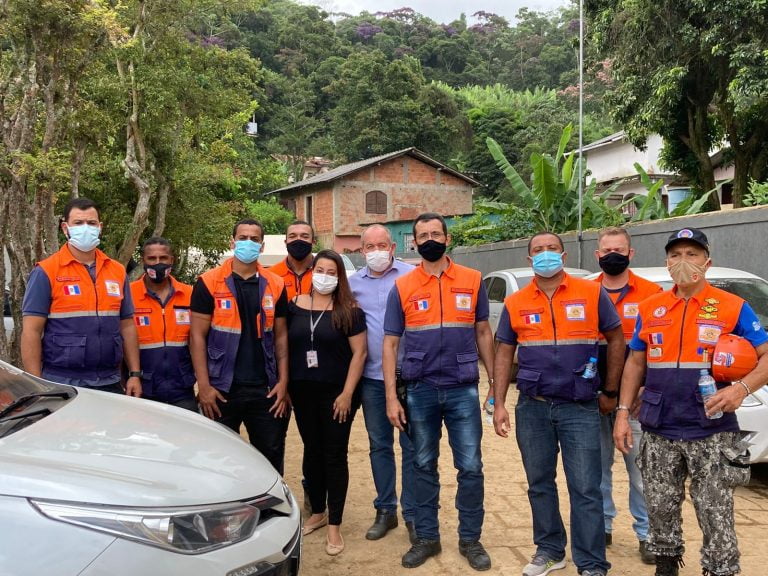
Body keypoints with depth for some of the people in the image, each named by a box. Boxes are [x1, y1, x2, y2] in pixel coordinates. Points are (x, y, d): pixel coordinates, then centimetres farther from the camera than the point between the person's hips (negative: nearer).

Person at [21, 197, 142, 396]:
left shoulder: (117, 271, 9)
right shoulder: (46, 272, -5)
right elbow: (31, 332, -8)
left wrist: (135, 374, 5)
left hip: (110, 383, 4)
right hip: (62, 386, -4)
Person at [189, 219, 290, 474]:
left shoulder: (275, 285, 6)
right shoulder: (209, 283, -3)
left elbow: (281, 336, 8)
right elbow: (197, 336, -5)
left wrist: (283, 382, 2)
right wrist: (204, 386, -10)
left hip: (265, 390, 2)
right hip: (222, 390, -2)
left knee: (271, 455, 9)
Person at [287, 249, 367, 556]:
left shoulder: (349, 310, -6)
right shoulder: (295, 305, 4)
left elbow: (359, 352, -9)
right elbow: (285, 346, 9)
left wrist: (347, 393, -14)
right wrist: (285, 386, 5)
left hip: (336, 393, -3)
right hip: (303, 393, 4)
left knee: (335, 455, 2)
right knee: (312, 452, 14)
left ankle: (334, 525, 12)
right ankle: (317, 512, 31)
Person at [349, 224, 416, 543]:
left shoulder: (411, 276, -3)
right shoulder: (352, 283, 8)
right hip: (371, 376, 4)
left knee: (411, 446, 3)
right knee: (379, 445, 13)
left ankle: (412, 513, 15)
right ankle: (385, 510, 26)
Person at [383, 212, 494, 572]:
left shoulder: (472, 281, 2)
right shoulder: (401, 287, 1)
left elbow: (483, 333, 10)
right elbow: (390, 343, 1)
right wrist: (391, 398, -5)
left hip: (463, 390, 0)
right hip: (420, 391, 0)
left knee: (470, 467, 4)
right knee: (423, 466, 11)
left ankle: (470, 539, 20)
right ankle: (427, 537, 25)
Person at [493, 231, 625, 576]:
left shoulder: (592, 293, -2)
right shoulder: (515, 303, 5)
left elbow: (616, 340, 4)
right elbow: (504, 354, 8)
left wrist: (610, 392, 4)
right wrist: (499, 403, 2)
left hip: (580, 407, -3)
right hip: (532, 407, 3)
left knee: (586, 490, 0)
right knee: (540, 484, 14)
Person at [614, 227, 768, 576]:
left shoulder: (733, 308, -2)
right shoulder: (649, 309, 7)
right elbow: (635, 363, 12)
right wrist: (623, 413, 5)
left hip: (712, 433, -3)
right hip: (658, 432, 3)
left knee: (715, 513, 2)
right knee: (661, 508, 12)